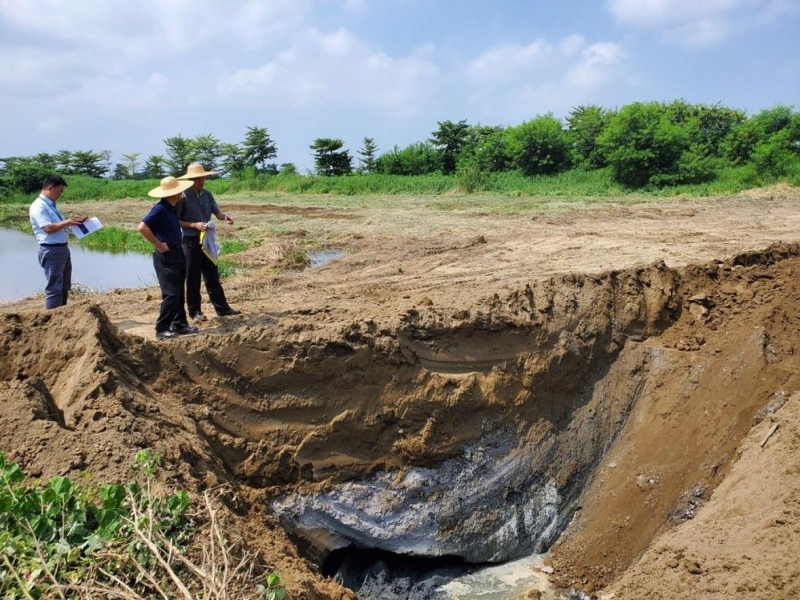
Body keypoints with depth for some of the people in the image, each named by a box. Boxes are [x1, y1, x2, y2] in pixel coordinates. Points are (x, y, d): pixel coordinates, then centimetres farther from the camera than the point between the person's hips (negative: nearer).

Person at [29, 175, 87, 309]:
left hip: (63, 249, 10)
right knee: (54, 288, -6)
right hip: (51, 251, -10)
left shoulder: (52, 205, 16)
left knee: (64, 286, 17)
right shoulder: (39, 206, -15)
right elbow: (48, 228, -25)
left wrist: (74, 222, 9)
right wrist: (68, 222, -20)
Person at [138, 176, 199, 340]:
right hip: (166, 256, -9)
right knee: (171, 294, -8)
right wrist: (159, 245, -19)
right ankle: (162, 329, -1)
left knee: (179, 293, 14)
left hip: (177, 253, 9)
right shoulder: (160, 208, -17)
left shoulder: (173, 207, 10)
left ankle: (180, 324, 22)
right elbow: (143, 227, -25)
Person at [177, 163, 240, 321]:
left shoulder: (207, 194, 7)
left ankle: (222, 308, 16)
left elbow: (216, 212, 3)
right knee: (193, 277, 3)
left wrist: (225, 217, -19)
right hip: (191, 241, -6)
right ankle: (194, 311, 13)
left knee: (212, 275, 11)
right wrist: (194, 225, -21)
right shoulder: (184, 196, -11)